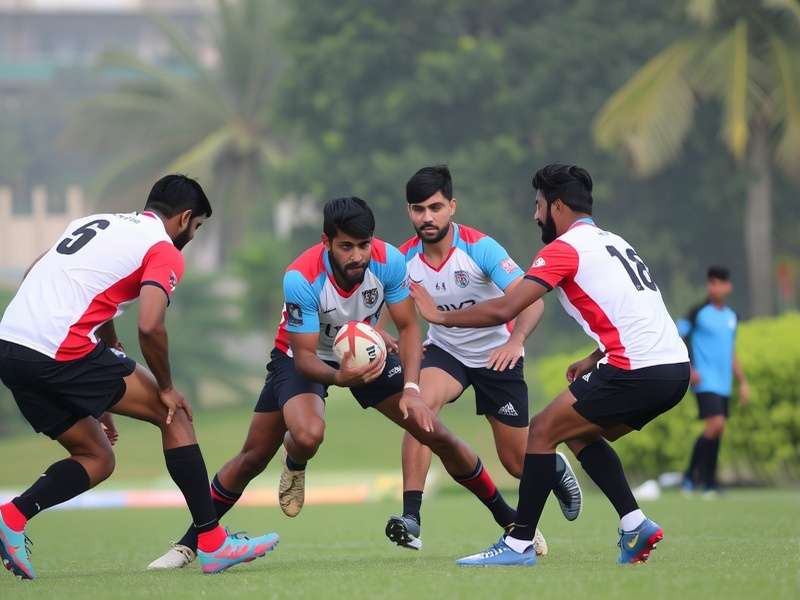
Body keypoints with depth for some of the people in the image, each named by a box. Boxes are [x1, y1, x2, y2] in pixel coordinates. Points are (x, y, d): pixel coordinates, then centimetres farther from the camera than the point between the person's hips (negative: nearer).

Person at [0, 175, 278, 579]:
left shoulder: (91, 223, 26)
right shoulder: (164, 251, 2)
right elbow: (149, 326, -14)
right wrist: (167, 388, 4)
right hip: (61, 349, -7)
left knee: (97, 459, 19)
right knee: (174, 415, 7)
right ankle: (212, 544, 5)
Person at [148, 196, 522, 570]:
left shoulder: (389, 261, -26)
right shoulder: (301, 278, -35)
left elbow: (408, 327, -14)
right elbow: (304, 356, -30)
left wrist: (411, 389, -27)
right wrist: (338, 377, -52)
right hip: (302, 358, -3)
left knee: (436, 434, -3)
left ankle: (506, 517, 18)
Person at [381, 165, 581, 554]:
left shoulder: (480, 248, -25)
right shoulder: (405, 259, -13)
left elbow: (530, 299, -32)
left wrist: (516, 340, -50)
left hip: (497, 355, -2)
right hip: (444, 350, 2)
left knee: (518, 462, 4)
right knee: (420, 404, -32)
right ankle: (411, 518, -34)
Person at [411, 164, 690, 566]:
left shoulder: (565, 248, -4)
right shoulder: (612, 242, 23)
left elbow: (503, 309, -9)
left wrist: (440, 316, 2)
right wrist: (594, 360, 23)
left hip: (638, 372, -9)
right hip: (675, 367, 9)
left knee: (543, 431, 1)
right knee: (580, 434, 22)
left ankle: (519, 544, 0)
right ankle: (635, 526, 11)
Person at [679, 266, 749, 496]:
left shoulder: (732, 317, 15)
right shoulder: (698, 313, -5)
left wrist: (743, 382, 20)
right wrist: (689, 370, -16)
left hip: (723, 385, 7)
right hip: (705, 382, -7)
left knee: (717, 431, 6)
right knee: (715, 425, -19)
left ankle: (709, 483, 14)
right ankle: (691, 474, -5)